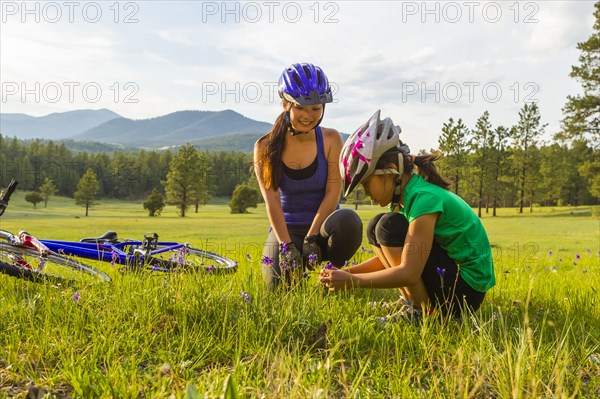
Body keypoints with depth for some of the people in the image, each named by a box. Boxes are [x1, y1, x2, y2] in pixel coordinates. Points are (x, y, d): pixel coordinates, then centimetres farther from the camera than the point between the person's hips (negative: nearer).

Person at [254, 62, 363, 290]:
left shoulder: (331, 139, -5)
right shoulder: (266, 147, -5)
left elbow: (333, 192, -11)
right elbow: (272, 200, -13)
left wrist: (311, 239, -21)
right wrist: (286, 246, -24)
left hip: (322, 227, 0)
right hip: (285, 229, 0)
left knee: (348, 221, -35)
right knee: (280, 286, -23)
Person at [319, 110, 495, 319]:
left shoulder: (424, 198, -24)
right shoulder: (404, 196, 4)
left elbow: (408, 273, -28)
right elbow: (392, 255, 9)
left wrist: (352, 281, -22)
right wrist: (348, 272, -3)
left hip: (467, 288, -9)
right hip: (448, 274, 9)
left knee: (390, 226, -21)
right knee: (375, 228, 3)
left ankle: (421, 311, -11)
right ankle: (410, 301, 3)